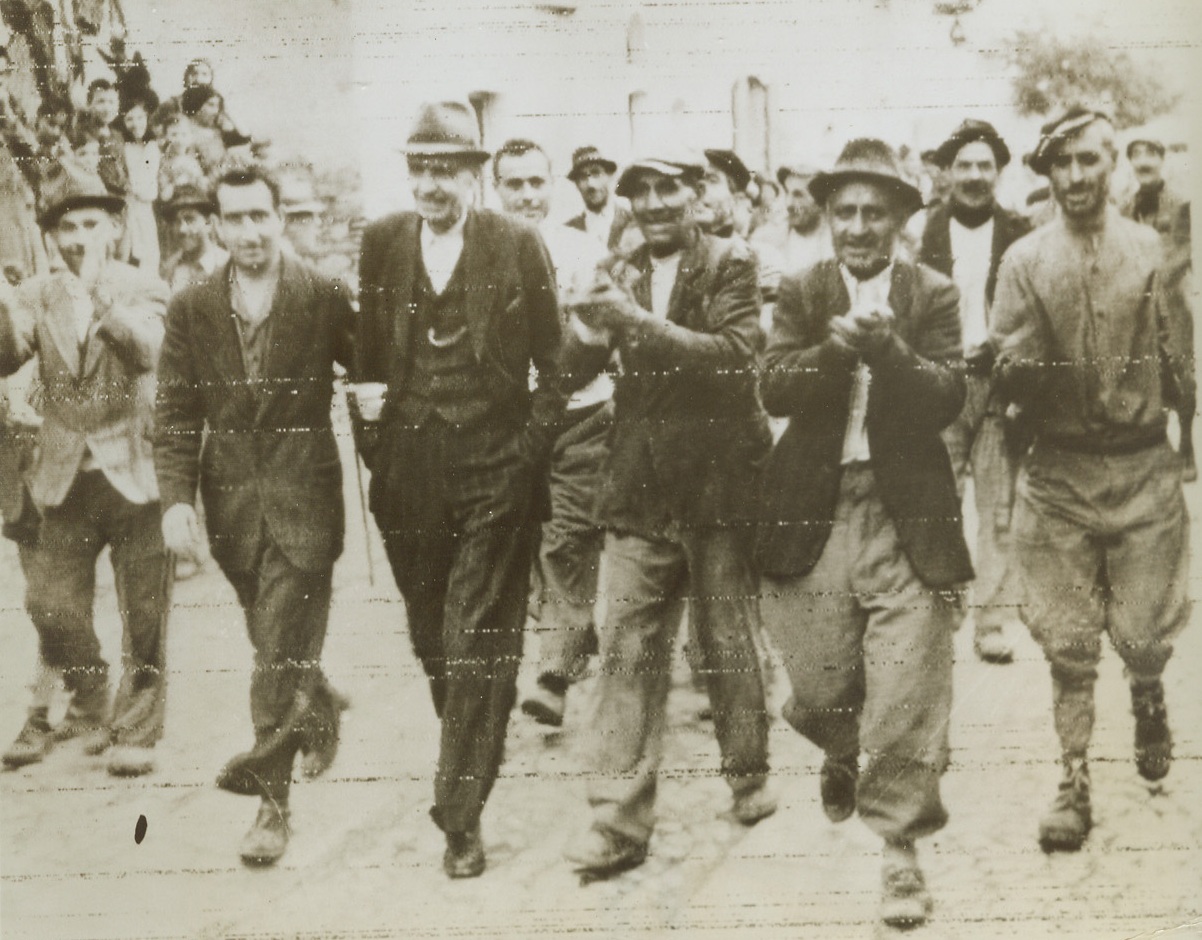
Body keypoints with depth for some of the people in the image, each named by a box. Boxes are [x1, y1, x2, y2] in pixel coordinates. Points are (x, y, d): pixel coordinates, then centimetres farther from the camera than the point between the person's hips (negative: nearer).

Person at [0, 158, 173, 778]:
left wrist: (100, 293, -33)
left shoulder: (142, 290, -1)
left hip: (135, 474, -3)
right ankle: (90, 705, 27)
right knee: (51, 606, 1)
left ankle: (136, 732, 17)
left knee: (144, 618, 1)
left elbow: (150, 347, -21)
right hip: (68, 479, 3)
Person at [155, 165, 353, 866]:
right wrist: (178, 498, -7)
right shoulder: (192, 308, 2)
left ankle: (272, 794, 2)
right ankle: (319, 712, 45)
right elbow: (177, 413, 2)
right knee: (278, 645, 17)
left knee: (282, 649, -5)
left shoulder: (324, 298, -5)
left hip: (303, 496, -3)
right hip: (231, 498, 3)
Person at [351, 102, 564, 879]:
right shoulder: (381, 242, 5)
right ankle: (470, 758, 39)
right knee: (431, 638, 16)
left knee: (477, 645, -3)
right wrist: (366, 402, 1)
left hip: (495, 472, -4)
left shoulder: (519, 245, -4)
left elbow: (553, 361, 0)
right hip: (408, 472, 4)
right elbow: (366, 343, 15)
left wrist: (533, 444, -6)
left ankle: (462, 814, 5)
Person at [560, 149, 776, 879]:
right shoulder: (621, 277, 10)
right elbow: (572, 374, 5)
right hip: (641, 489, 3)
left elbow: (736, 355, -18)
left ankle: (749, 776, 31)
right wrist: (589, 334, -17)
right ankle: (620, 818, 1)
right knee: (629, 648, -2)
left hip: (719, 483, -3)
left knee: (729, 641, 11)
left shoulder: (731, 265, -3)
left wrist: (638, 323, -25)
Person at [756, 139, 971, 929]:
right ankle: (841, 755, 47)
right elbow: (775, 388, -7)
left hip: (908, 518, -1)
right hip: (816, 514, 2)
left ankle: (903, 847, 10)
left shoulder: (934, 296, 3)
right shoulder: (802, 294, 7)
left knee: (908, 694, -5)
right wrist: (836, 348, -24)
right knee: (819, 686, 11)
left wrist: (887, 347, -25)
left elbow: (948, 399, -10)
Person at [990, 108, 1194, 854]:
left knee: (1143, 636, 2)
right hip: (1059, 471, 0)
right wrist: (1026, 367, -22)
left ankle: (1148, 696, 38)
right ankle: (1075, 784, 18)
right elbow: (1010, 377, -3)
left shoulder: (1153, 252, 1)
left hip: (1143, 469, 0)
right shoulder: (1026, 260, 1)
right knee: (1069, 646, 4)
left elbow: (1179, 364, 6)